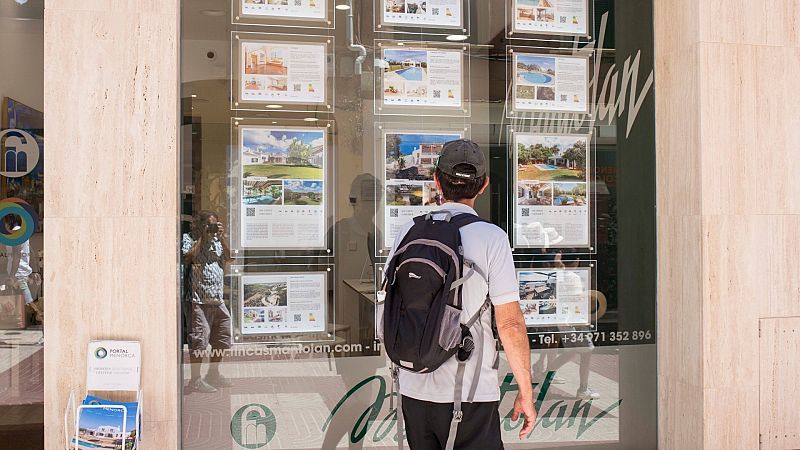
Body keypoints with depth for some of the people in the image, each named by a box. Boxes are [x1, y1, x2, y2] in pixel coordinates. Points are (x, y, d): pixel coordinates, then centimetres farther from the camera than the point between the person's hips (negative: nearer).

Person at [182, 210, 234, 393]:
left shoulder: (217, 240, 17)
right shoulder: (188, 238, 0)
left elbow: (228, 258, 9)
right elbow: (187, 258, -16)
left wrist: (222, 238, -1)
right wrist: (203, 238, -12)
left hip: (217, 299, 7)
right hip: (198, 300, -7)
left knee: (222, 339, 13)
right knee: (199, 339, -7)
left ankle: (213, 374, 27)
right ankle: (195, 380, 2)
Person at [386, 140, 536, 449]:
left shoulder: (410, 231, 1)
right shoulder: (492, 237, -11)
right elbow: (510, 323, -13)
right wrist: (525, 392, -3)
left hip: (414, 389, 5)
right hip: (470, 394, -4)